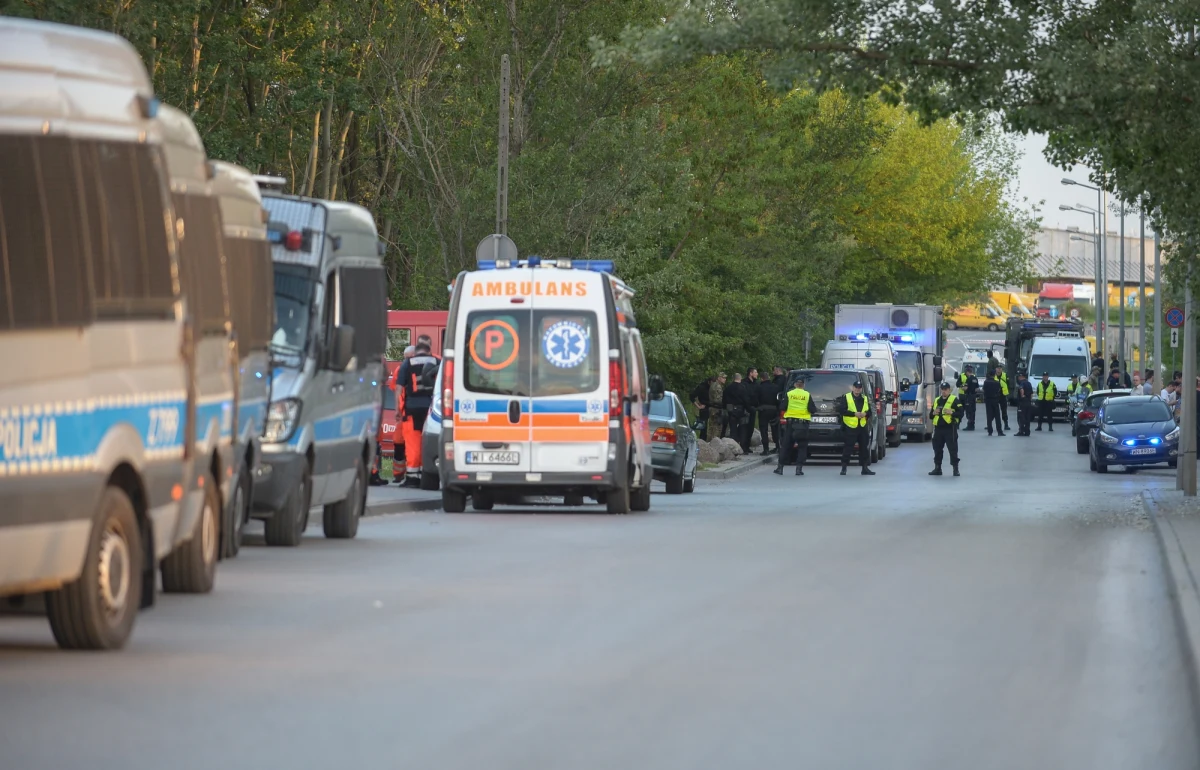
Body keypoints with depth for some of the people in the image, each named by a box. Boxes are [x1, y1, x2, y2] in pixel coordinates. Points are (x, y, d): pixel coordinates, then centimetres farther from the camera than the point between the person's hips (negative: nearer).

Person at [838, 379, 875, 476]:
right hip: (850, 428, -5)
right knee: (848, 448, -3)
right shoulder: (846, 398, -2)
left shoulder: (864, 399, 13)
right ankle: (844, 467, 6)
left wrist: (865, 413, -9)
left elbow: (869, 411, 15)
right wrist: (854, 414, -16)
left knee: (864, 448, 6)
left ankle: (865, 468, 13)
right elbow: (841, 410, -11)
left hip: (862, 427, 5)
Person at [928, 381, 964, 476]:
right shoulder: (936, 400, 16)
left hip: (950, 428, -6)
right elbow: (930, 415, 21)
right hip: (938, 428, 6)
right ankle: (937, 468, 18)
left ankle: (955, 468, 0)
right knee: (937, 449, 9)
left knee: (953, 449, -5)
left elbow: (961, 414, -7)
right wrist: (933, 413, -2)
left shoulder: (955, 400, -2)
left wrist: (952, 412, -21)